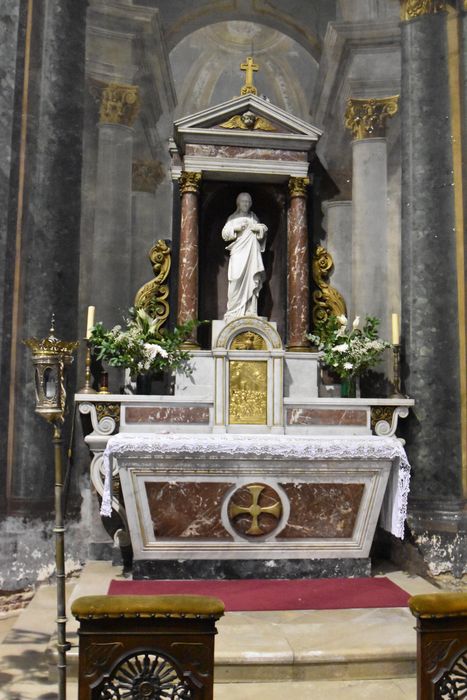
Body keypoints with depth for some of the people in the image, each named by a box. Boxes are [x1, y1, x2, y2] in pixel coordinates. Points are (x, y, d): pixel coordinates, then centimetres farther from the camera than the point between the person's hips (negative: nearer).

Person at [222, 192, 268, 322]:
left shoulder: (253, 217, 18)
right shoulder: (233, 217, 12)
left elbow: (263, 230, 13)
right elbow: (224, 233, 4)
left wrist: (257, 228, -8)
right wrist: (235, 229, -12)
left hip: (252, 253, 2)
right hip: (238, 252, -2)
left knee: (251, 281, -6)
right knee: (237, 281, -12)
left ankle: (250, 312, -7)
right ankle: (233, 311, -11)